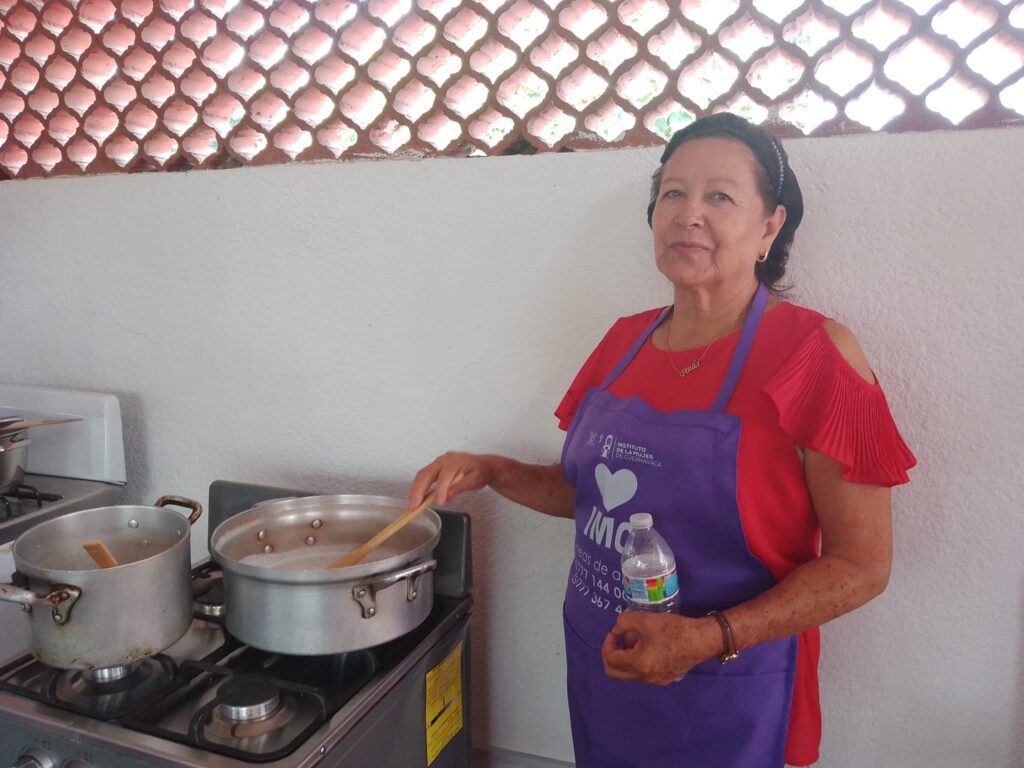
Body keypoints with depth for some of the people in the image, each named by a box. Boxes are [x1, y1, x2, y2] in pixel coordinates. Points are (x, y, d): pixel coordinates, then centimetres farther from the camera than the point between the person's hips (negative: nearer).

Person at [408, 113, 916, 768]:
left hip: (723, 697, -5)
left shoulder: (813, 351, -17)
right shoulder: (627, 340, 0)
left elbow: (861, 565, -15)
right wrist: (492, 472, -5)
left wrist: (710, 637, -25)